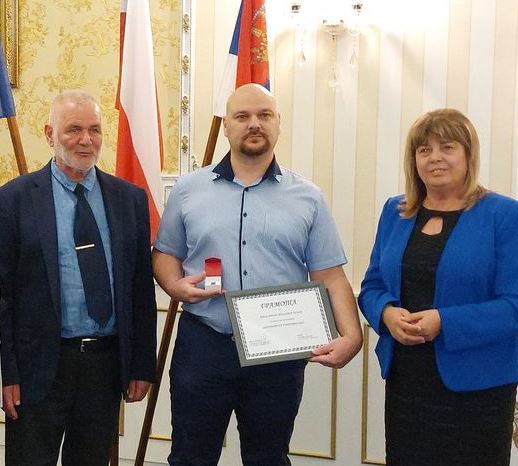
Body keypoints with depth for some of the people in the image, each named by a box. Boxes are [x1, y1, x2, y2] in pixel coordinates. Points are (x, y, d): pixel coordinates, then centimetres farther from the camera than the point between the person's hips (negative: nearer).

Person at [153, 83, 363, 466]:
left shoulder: (308, 198, 3)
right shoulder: (189, 190, 4)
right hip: (202, 346, 0)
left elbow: (330, 277, 0)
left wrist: (351, 335, -14)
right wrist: (175, 285, -10)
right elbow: (165, 253, 12)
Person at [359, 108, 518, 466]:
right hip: (403, 382, 4)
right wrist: (387, 313, -11)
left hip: (475, 386, -4)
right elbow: (372, 286, 11)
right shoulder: (395, 212, 8)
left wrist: (444, 323, -25)